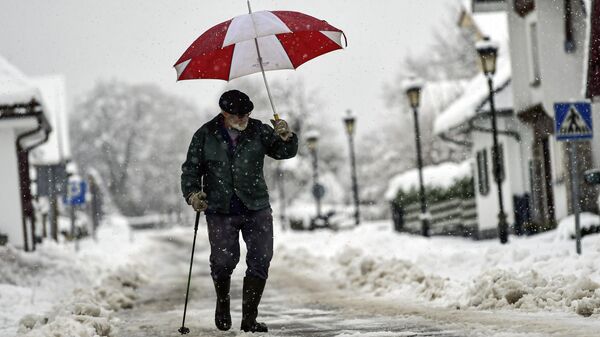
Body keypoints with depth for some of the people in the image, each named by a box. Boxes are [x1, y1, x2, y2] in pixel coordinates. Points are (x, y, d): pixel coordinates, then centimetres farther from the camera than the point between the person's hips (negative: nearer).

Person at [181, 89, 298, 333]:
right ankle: (222, 303, 25)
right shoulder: (206, 136, 1)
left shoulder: (258, 131, 4)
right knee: (224, 261, -7)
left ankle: (249, 318, 4)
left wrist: (286, 138, -18)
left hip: (257, 209, 2)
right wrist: (192, 193, -12)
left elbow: (284, 152, 5)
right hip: (220, 212, -2)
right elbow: (191, 169, 5)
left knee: (260, 260, -5)